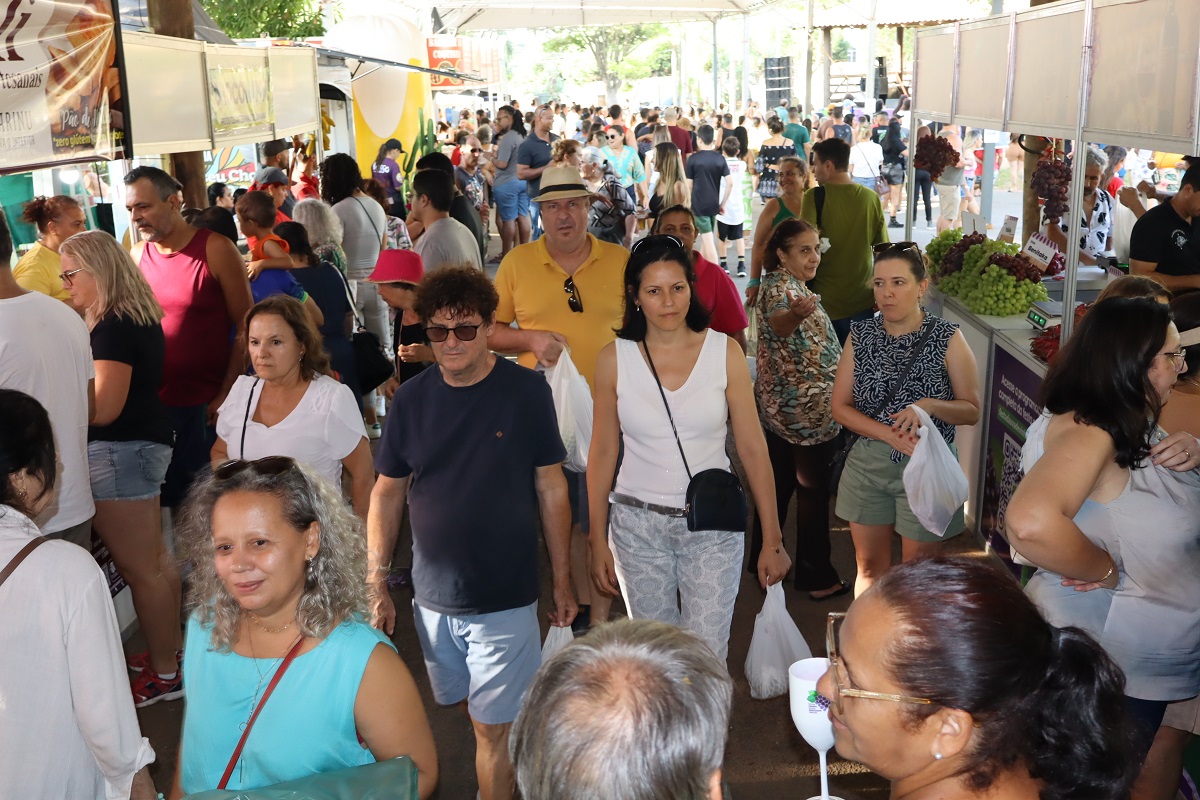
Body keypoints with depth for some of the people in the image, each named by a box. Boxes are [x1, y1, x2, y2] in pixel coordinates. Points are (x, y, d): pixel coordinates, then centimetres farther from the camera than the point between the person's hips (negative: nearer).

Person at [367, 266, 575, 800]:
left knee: (492, 727, 1)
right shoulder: (412, 398, -1)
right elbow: (387, 493, 6)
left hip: (505, 596, -3)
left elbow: (550, 488, -4)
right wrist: (376, 583, 4)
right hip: (432, 598, 3)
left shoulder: (525, 390, -8)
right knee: (477, 714, 18)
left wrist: (562, 579, -1)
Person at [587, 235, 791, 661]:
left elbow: (752, 449, -2)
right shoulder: (614, 358, -3)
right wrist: (598, 542, 4)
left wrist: (772, 540, -1)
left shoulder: (724, 351, -5)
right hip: (638, 525, 1)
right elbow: (602, 454, 3)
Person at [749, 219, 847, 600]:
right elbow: (778, 322, -46)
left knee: (780, 482, 18)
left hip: (779, 407, 10)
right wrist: (796, 314, -67)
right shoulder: (782, 286, -21)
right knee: (812, 489, 0)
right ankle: (816, 577, 10)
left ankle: (765, 558, 29)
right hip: (808, 409, -10)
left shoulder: (782, 282, 10)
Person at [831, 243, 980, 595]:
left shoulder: (947, 338, -8)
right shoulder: (860, 335, 0)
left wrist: (929, 405, -25)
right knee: (870, 568, 16)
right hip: (867, 464, 3)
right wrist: (890, 435, -15)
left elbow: (972, 411, -6)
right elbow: (840, 407, -1)